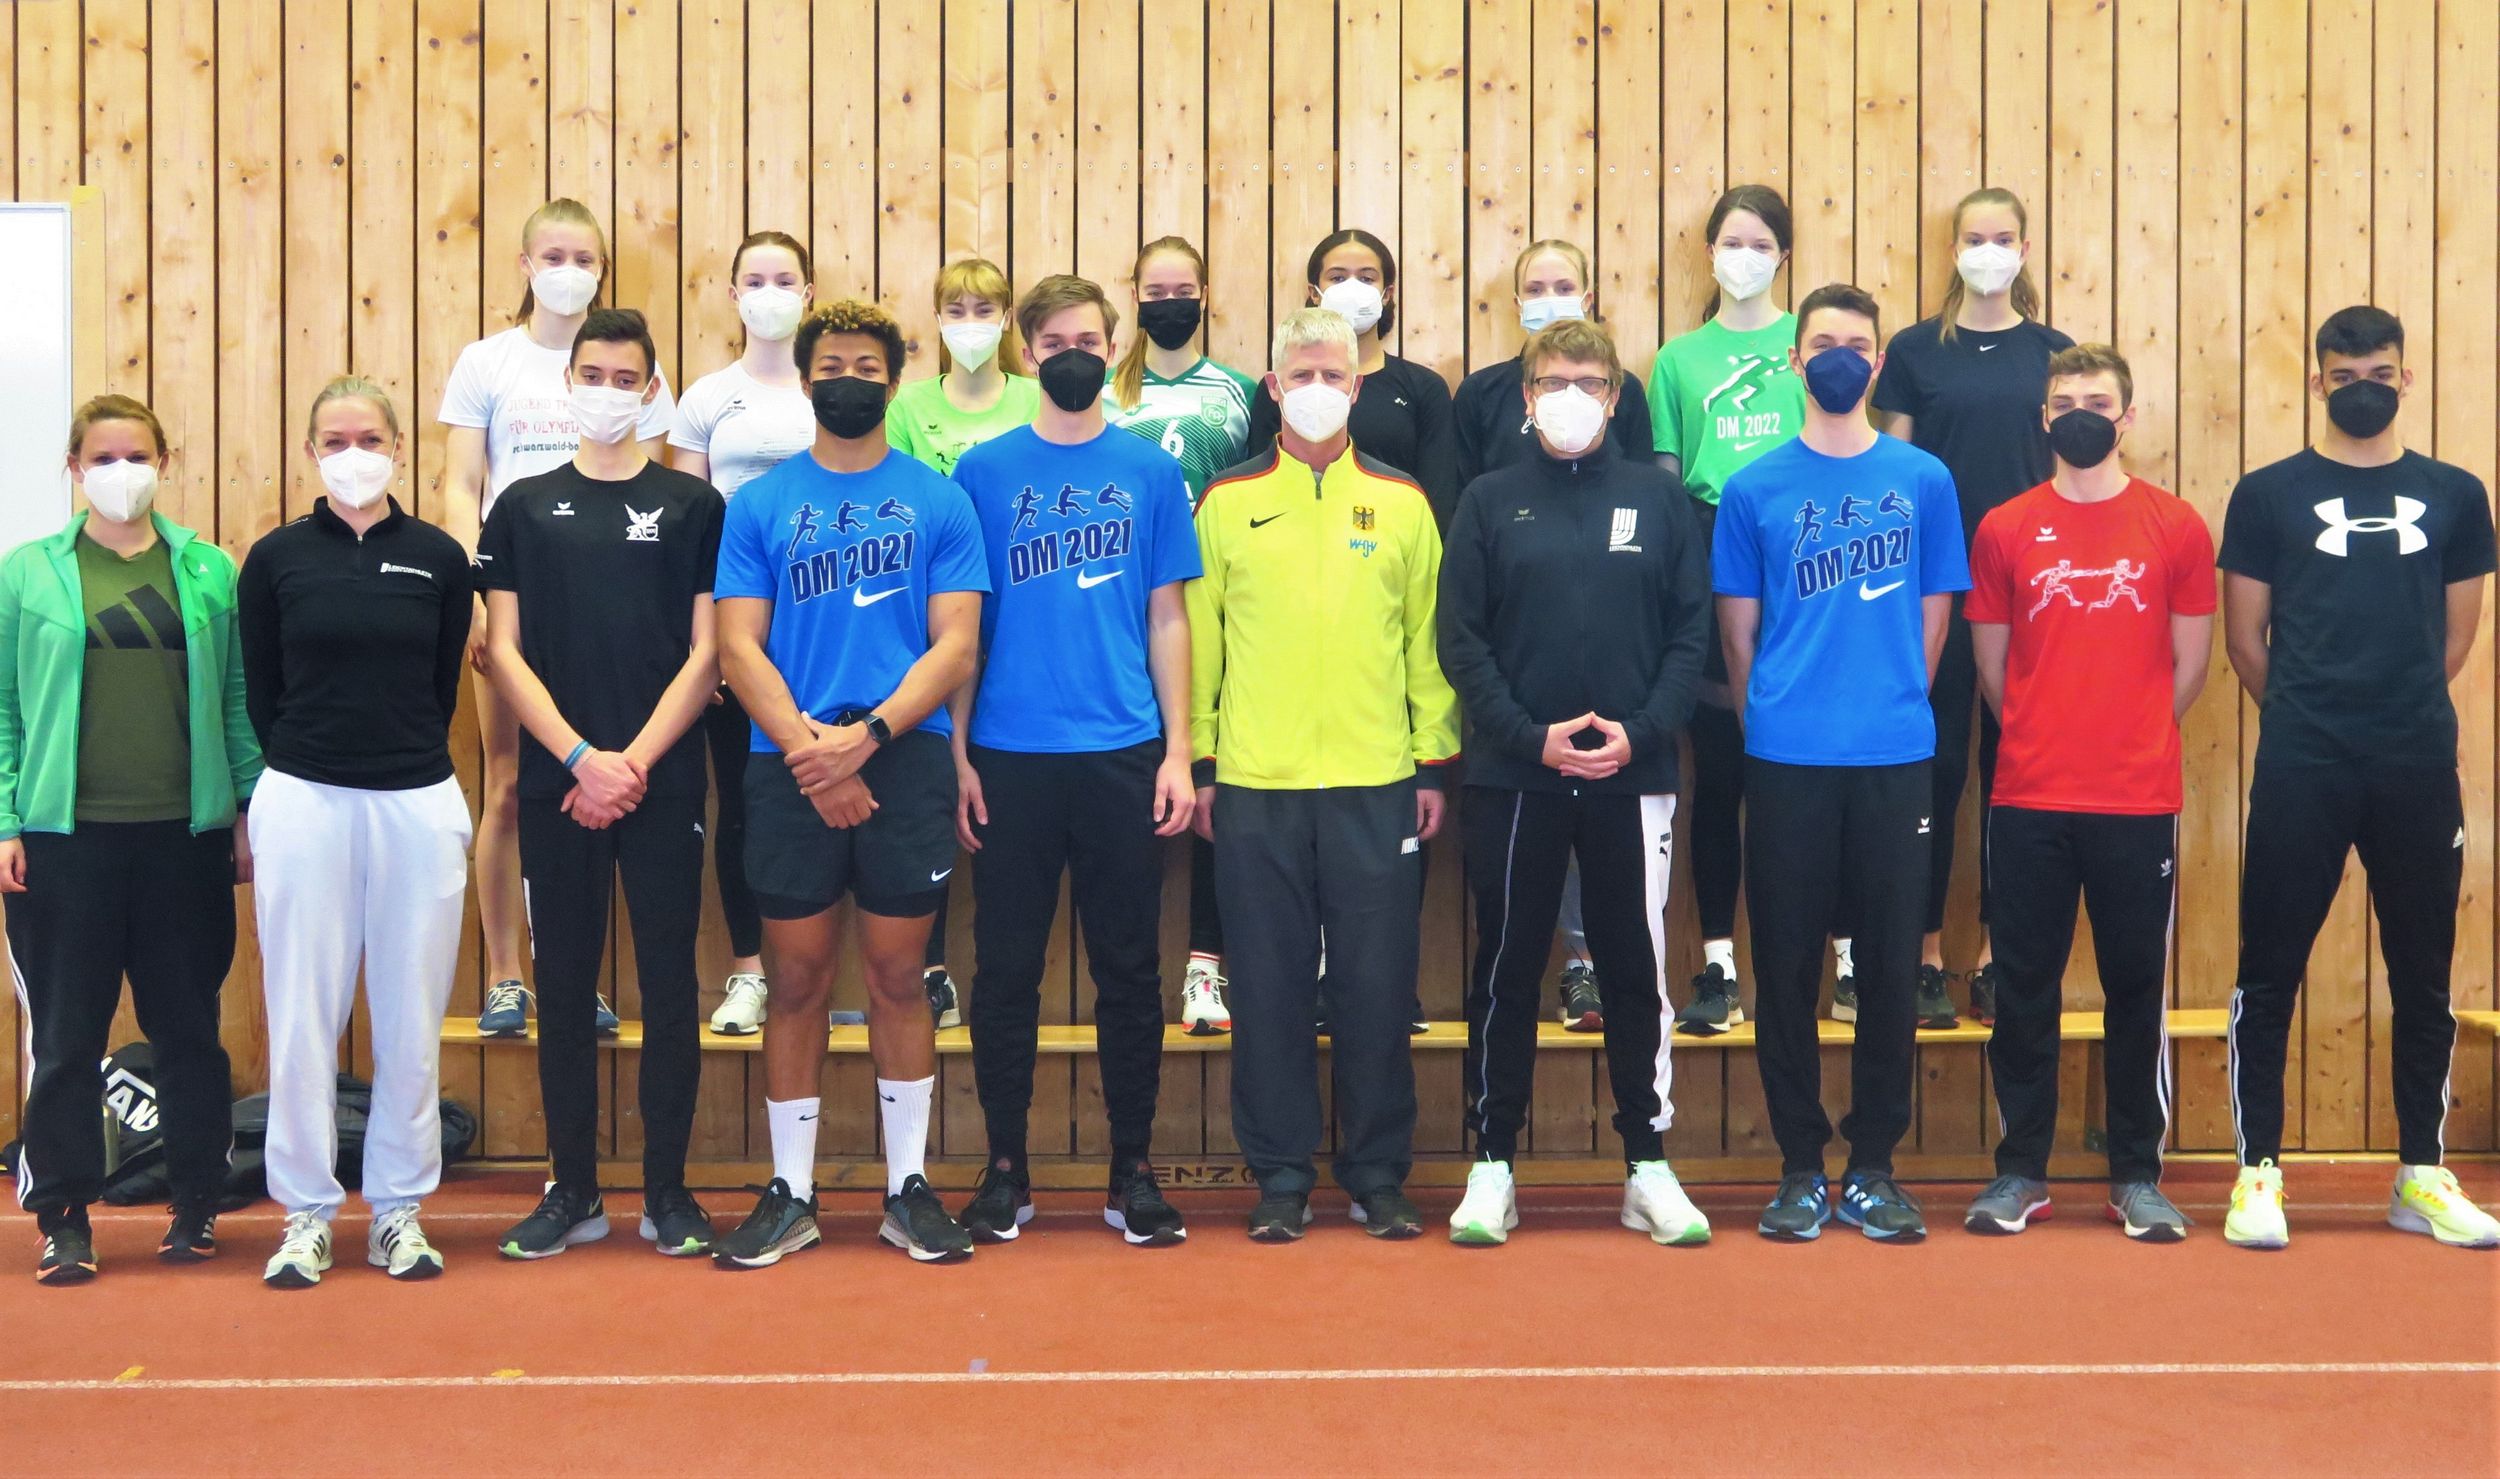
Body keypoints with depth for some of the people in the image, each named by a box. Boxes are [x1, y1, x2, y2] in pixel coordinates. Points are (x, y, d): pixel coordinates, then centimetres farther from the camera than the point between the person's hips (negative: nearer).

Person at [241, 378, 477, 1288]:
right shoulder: (276, 558, 3)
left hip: (419, 804, 1)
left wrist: (407, 763, 10)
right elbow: (261, 693, 8)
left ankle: (399, 1209, 17)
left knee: (411, 1016, 5)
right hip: (303, 802, 0)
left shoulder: (439, 558, 4)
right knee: (304, 1013, 3)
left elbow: (443, 685, 10)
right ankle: (305, 1212, 15)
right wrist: (307, 765, 9)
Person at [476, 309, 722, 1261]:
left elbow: (704, 654, 0)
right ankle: (573, 1189, 16)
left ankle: (667, 1189, 12)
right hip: (556, 782, 1)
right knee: (564, 985, 6)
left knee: (669, 983, 2)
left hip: (663, 781, -1)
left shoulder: (692, 505, 5)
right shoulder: (524, 506, 9)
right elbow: (504, 652, 3)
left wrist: (635, 762, -10)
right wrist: (582, 759, -9)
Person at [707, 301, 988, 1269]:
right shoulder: (760, 506, 7)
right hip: (788, 769, 1)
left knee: (898, 977, 7)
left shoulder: (938, 500, 5)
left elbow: (955, 647, -2)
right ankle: (789, 1194, 17)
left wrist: (864, 737, -14)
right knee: (796, 980, 6)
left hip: (906, 762, -1)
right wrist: (808, 751, -13)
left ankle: (909, 1187, 18)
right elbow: (740, 649, 0)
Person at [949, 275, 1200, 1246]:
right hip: (1010, 757, 0)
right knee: (1006, 968, 6)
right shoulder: (984, 470, 5)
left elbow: (1166, 620, 6)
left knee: (1128, 968, 6)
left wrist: (1178, 752, -1)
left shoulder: (1151, 471, 6)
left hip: (1124, 756, 0)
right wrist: (958, 754, -1)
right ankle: (1005, 1170, 18)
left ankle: (1132, 1172, 17)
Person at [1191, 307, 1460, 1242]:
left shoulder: (1401, 502, 7)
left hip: (1376, 782, 0)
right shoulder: (1227, 501, 5)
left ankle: (1378, 1172, 17)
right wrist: (1198, 762, 1)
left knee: (1377, 986, 5)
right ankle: (1280, 1175, 16)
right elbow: (1197, 637, 5)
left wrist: (1435, 761, 3)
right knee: (1270, 987, 5)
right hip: (1254, 785, 0)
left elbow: (1428, 637, 7)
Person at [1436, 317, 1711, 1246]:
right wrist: (1530, 735, -12)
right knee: (1505, 973, 5)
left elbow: (1692, 631, 3)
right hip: (1513, 778, 0)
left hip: (1635, 778, 1)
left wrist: (1642, 729, -11)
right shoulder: (1490, 501, 5)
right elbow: (1460, 640, -1)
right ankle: (1492, 1167, 15)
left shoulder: (1658, 498, 7)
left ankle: (1649, 1166, 17)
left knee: (1637, 972, 7)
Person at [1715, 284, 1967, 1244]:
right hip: (1786, 764, 0)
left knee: (1890, 965, 5)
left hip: (1894, 761, 1)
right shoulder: (1754, 488, 4)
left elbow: (1930, 621, 10)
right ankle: (1800, 1168, 17)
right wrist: (1770, 728, 8)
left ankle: (1873, 1168, 18)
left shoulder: (1923, 479, 5)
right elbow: (1739, 634, 8)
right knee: (1786, 965, 4)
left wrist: (1894, 707, 7)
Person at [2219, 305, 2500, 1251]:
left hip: (2418, 770, 2)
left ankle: (2423, 1177, 20)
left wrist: (2401, 713, 14)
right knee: (2270, 971, 0)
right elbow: (2245, 638, 5)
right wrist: (2305, 714, 9)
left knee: (2423, 975, 9)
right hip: (2299, 771, -2)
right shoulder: (2268, 494, 3)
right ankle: (2258, 1172, 9)